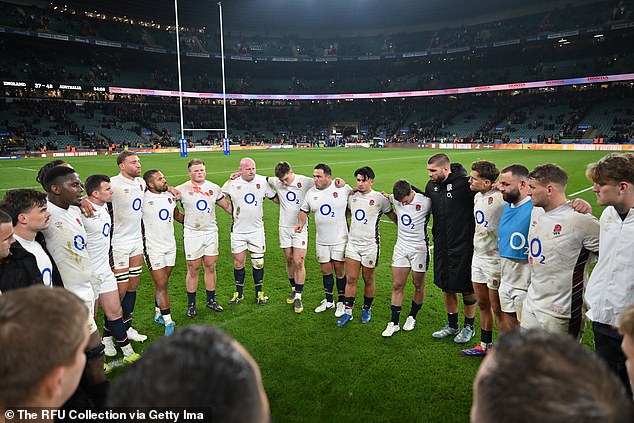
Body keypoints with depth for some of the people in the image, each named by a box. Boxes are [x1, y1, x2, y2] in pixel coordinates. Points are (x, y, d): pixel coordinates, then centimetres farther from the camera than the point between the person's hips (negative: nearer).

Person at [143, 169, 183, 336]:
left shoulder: (169, 195, 7)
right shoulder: (143, 198, -14)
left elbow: (177, 215, 21)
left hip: (170, 245, 6)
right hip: (153, 248, -6)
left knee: (163, 283, 15)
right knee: (161, 285, -5)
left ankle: (158, 314, 31)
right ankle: (168, 322, 2)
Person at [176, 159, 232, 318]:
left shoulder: (214, 188, 8)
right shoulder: (182, 189, -3)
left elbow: (227, 206, 16)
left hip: (211, 232, 3)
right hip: (192, 234, -3)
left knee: (210, 267, 9)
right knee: (193, 269, 2)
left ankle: (211, 300, 23)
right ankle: (191, 304, 16)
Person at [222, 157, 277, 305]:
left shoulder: (263, 181, -2)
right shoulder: (232, 183, -4)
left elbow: (275, 197, 11)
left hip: (257, 229, 1)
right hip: (238, 230, 0)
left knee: (258, 262, 6)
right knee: (238, 263, 7)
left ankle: (259, 292, 22)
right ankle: (239, 293, 23)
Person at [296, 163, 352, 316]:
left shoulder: (343, 189, -7)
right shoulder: (311, 193, 4)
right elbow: (303, 210, 15)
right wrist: (301, 223, 1)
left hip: (340, 239, -3)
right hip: (321, 241, 3)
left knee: (340, 271, 3)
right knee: (326, 271, 13)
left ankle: (341, 302, 20)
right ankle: (329, 300, 30)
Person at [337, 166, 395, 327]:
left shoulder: (379, 198, -6)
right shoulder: (351, 196, 5)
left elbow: (393, 217, 3)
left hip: (370, 244, -3)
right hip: (352, 243, 3)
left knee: (368, 280, 9)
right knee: (351, 279, 3)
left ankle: (367, 309, 28)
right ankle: (348, 312, 11)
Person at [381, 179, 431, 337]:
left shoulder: (425, 201, -16)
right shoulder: (395, 198, -3)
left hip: (419, 248, -3)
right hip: (401, 246, 3)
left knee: (418, 285, 10)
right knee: (397, 285, 3)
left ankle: (412, 317, 30)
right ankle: (394, 323, 11)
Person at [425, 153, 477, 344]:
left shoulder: (464, 184, -17)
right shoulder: (431, 186, 4)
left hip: (463, 245, -6)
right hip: (441, 246, 6)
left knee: (467, 288, 9)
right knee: (447, 286, 16)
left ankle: (468, 326, 29)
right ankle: (452, 325, 34)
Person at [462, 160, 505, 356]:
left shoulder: (501, 198, -20)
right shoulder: (477, 196, 7)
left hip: (494, 258, -8)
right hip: (477, 256, 8)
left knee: (497, 308, 4)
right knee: (482, 304, 19)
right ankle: (485, 345, 34)